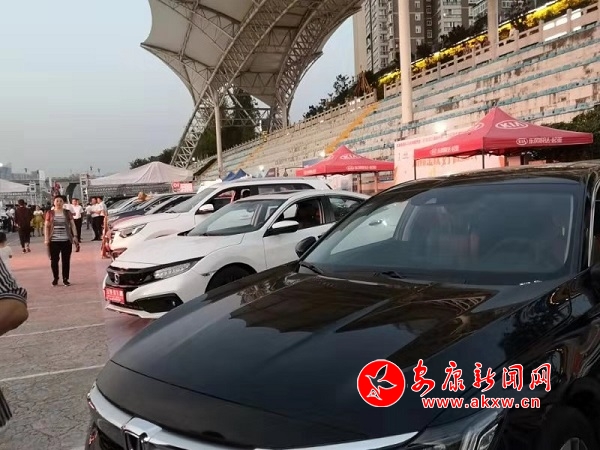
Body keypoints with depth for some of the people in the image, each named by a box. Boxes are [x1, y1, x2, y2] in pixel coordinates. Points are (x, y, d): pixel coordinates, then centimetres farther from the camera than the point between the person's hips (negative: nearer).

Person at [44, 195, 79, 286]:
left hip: (66, 240, 0)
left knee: (66, 260, 2)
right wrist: (46, 239, -2)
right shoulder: (50, 213, 5)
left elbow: (72, 225, 6)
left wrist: (75, 236, -4)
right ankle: (55, 278, 18)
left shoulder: (67, 212, 7)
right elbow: (47, 227, 5)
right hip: (54, 241, 0)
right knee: (54, 260, 2)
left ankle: (65, 279, 11)